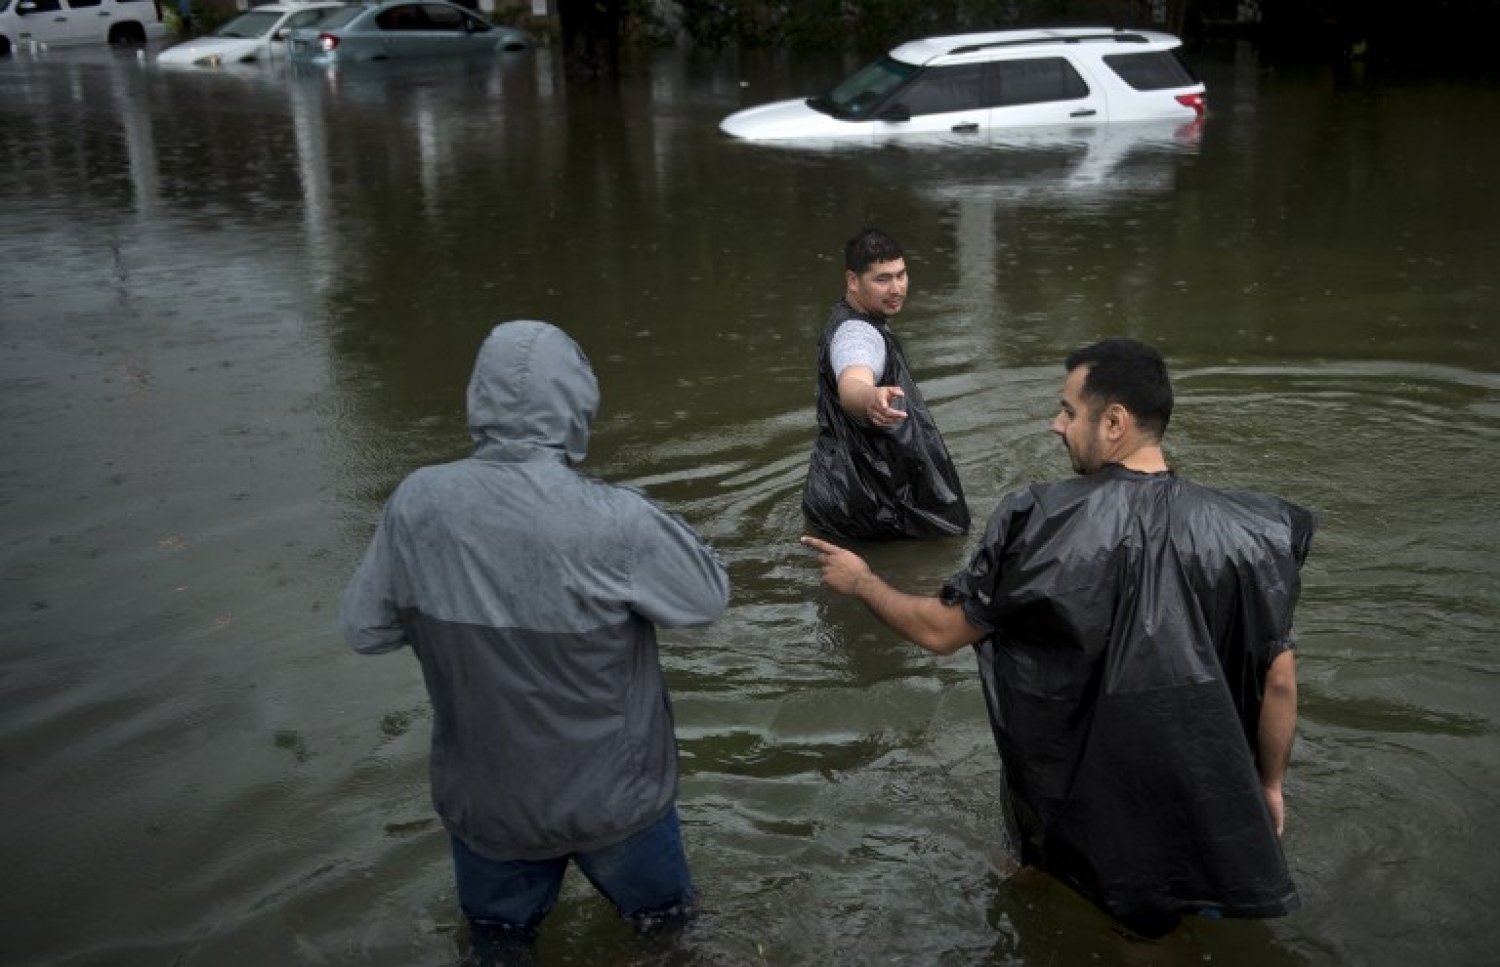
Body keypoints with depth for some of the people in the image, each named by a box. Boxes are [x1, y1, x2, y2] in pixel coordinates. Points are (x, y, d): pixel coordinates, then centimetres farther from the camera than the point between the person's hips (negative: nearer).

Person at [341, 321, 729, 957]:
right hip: (612, 794, -3)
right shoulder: (613, 521, -29)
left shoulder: (417, 503, -18)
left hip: (483, 800, 3)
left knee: (495, 943, 29)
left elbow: (365, 627, -6)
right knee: (667, 929, 26)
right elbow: (709, 596, -12)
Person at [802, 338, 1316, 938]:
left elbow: (941, 632, -13)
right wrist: (1270, 785, 8)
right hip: (1200, 814, 2)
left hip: (1077, 809, -1)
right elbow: (1279, 680, -9)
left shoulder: (1048, 525, -22)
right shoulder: (1237, 532, -16)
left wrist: (861, 582, 5)